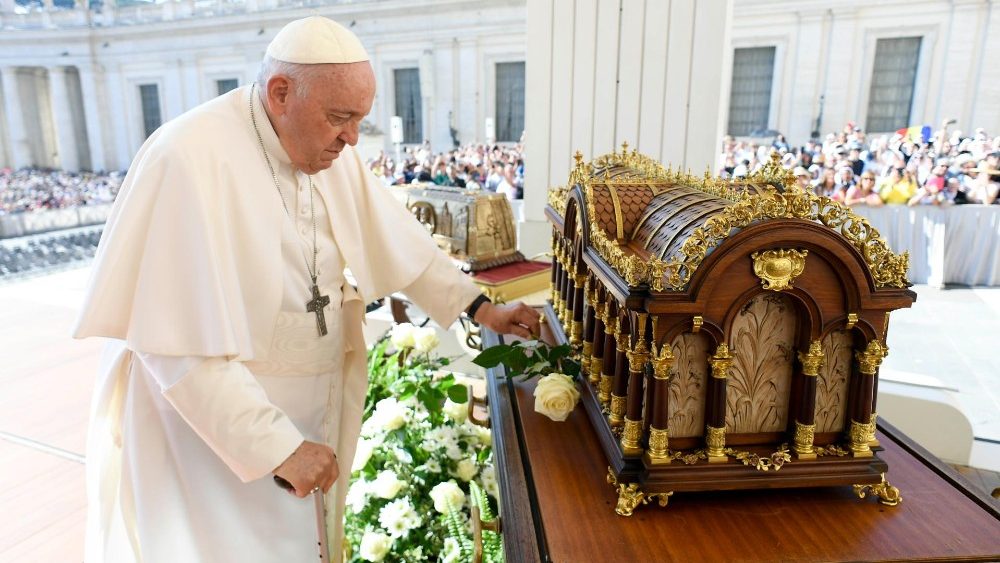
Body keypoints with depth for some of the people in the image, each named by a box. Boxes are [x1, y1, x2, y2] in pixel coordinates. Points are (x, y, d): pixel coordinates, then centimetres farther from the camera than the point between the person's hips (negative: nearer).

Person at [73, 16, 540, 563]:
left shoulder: (327, 152, -3)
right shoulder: (191, 160, -25)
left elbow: (398, 241, 6)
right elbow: (180, 346, -26)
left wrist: (480, 307, 0)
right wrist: (277, 445, -26)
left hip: (307, 416, 6)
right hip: (211, 427, -6)